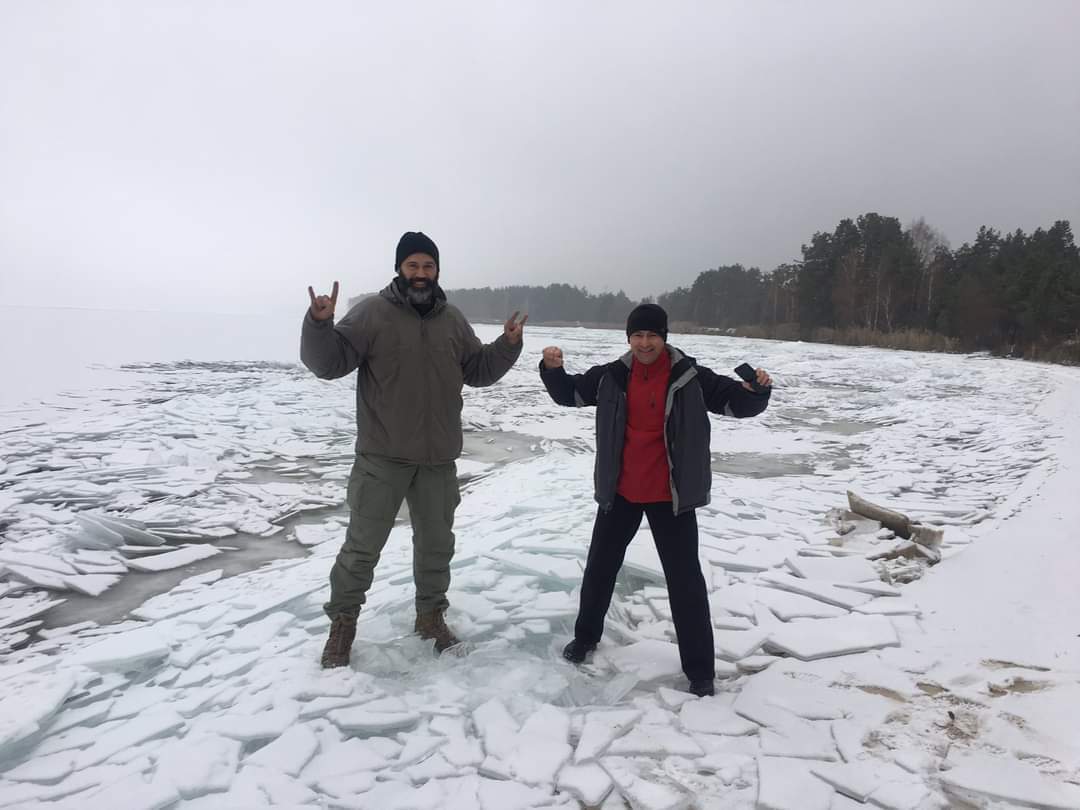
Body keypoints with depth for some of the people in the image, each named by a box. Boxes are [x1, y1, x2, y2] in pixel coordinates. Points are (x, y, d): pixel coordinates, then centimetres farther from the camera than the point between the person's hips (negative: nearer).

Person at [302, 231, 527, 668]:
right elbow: (329, 362, -12)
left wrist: (507, 345, 0)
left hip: (438, 458, 4)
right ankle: (343, 620, 24)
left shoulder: (452, 319, 8)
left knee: (436, 542, 16)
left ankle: (431, 614, 35)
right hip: (382, 456, -4)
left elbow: (477, 370, 15)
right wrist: (319, 323, -30)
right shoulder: (372, 312, -6)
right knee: (363, 543, 4)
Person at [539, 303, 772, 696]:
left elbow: (738, 403, -9)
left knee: (684, 579, 4)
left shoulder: (691, 377, -11)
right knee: (600, 565, 17)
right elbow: (569, 393, 6)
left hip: (671, 497, -3)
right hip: (620, 492, 3)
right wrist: (553, 368, -13)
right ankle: (586, 635, 41)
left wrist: (757, 389, -32)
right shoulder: (612, 375, -3)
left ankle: (699, 668, 18)